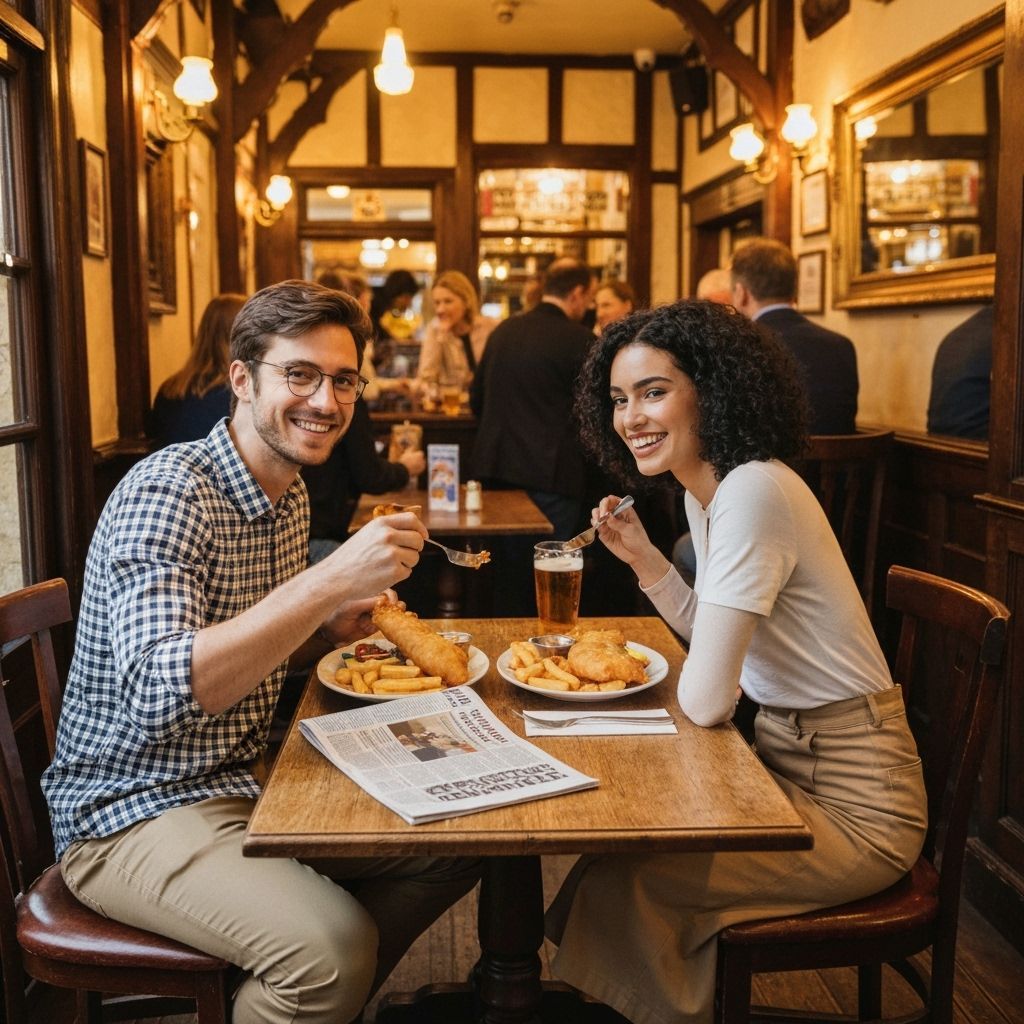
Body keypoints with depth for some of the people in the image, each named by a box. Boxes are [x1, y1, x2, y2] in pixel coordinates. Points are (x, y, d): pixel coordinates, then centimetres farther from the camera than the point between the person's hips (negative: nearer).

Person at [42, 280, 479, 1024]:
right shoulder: (168, 492, -21)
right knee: (335, 944, -29)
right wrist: (331, 581, -39)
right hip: (132, 815, -8)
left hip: (248, 782, 9)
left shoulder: (292, 496, 5)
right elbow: (158, 695, -35)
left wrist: (330, 631, -2)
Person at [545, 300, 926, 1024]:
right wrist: (644, 558, 1)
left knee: (620, 874, -10)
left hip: (853, 809, -9)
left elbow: (705, 703, -27)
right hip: (787, 760, 9)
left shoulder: (753, 491, -27)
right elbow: (717, 635, 10)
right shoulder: (704, 489, 4)